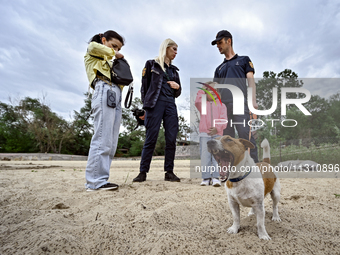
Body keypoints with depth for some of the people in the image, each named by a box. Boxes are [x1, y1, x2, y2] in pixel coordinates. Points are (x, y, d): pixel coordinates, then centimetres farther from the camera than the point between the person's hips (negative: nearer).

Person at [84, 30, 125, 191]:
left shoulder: (109, 62, 37)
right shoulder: (92, 53, 18)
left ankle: (99, 180, 2)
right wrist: (113, 53, 5)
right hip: (104, 93, -8)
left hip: (116, 97, 8)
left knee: (111, 143, 0)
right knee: (102, 139, -17)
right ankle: (96, 181, -16)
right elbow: (94, 47, -9)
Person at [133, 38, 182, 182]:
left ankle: (169, 172, 3)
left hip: (170, 105, 5)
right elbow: (144, 87, 6)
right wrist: (144, 107, -1)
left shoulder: (174, 69, 24)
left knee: (171, 139, -3)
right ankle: (143, 172, 0)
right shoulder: (151, 64, 12)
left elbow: (177, 93, 25)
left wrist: (178, 87, 2)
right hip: (155, 103, -4)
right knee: (151, 138, -8)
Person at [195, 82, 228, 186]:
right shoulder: (203, 104, 15)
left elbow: (224, 120, 3)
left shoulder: (221, 105, 14)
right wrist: (201, 91, -4)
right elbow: (197, 103, -10)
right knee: (205, 156, -2)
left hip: (217, 134, 0)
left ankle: (215, 177, -1)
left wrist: (217, 128, -13)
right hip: (204, 134, 0)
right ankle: (206, 177, 6)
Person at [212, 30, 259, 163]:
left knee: (245, 134, -17)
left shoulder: (243, 60, 20)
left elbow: (250, 79, 7)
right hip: (222, 105, 4)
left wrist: (253, 100, -8)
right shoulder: (219, 68, 30)